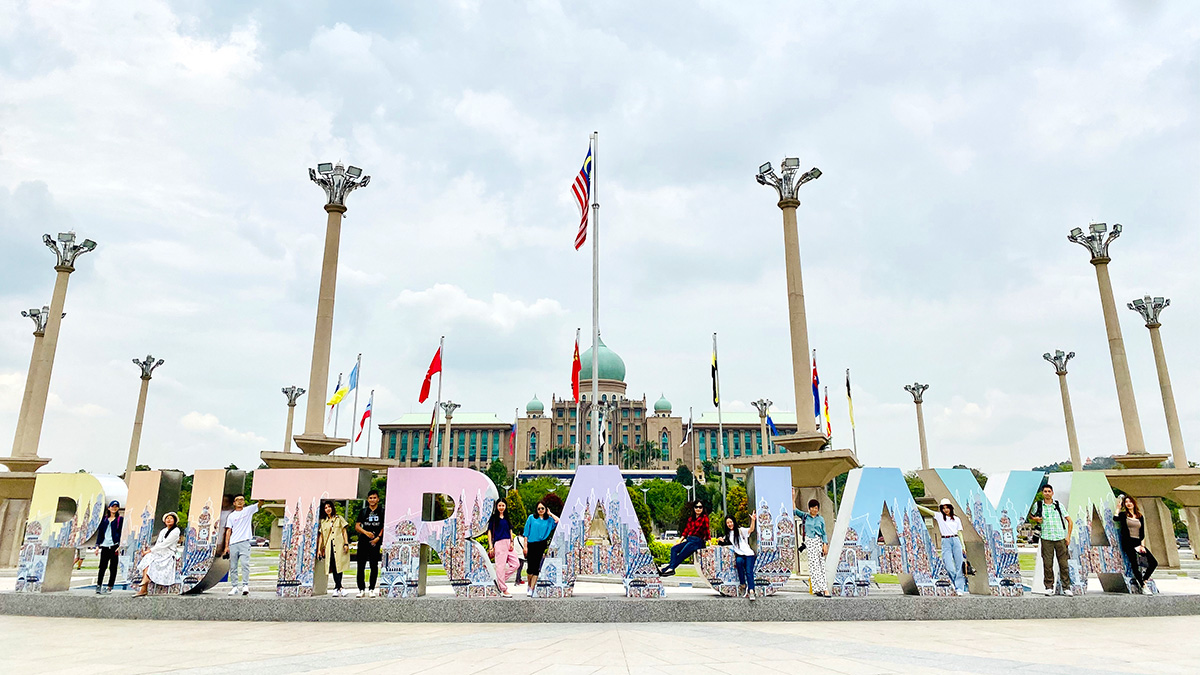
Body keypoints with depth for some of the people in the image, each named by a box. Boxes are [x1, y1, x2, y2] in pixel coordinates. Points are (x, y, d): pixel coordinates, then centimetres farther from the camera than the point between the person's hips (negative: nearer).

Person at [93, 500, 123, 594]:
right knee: (102, 566, -1)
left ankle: (110, 587, 5)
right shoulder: (105, 519, 15)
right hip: (105, 546, 3)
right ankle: (99, 586, 6)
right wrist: (98, 545, 7)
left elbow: (122, 533, 0)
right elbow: (100, 532, 15)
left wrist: (120, 545, -11)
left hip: (114, 546, -3)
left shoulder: (120, 519, 5)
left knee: (113, 567, 1)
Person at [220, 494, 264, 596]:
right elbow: (228, 531, 9)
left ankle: (245, 586, -16)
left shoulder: (249, 510, 9)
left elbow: (260, 503, -4)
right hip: (233, 544, 3)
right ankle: (234, 587, 13)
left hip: (244, 542, -3)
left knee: (245, 564, -15)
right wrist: (226, 546, 3)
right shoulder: (231, 516, 13)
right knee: (233, 566, 5)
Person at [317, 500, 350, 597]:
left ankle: (337, 588, -10)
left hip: (339, 546, -2)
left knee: (338, 567, -10)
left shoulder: (339, 518, 12)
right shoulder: (323, 522, 17)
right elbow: (321, 536, 15)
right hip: (328, 547, 2)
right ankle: (339, 589, -4)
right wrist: (319, 549, 8)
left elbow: (344, 532, 8)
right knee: (333, 568, -4)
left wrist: (346, 544, -2)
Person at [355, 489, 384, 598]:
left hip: (375, 542, -2)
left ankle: (372, 589, 8)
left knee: (374, 566, 1)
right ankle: (361, 589, 7)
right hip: (363, 541, 2)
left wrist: (378, 537, -10)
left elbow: (385, 526, 2)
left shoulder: (382, 511, 7)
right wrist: (366, 532, -8)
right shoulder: (363, 512, 13)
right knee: (361, 566, 0)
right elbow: (357, 526, 8)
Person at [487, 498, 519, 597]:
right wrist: (490, 546, -7)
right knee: (500, 566, -5)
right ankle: (504, 590, -1)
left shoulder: (507, 518, 16)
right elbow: (489, 532, 0)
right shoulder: (494, 518, 1)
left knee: (515, 564, 2)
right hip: (499, 543, -6)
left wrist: (511, 542, 4)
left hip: (508, 543, 6)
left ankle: (500, 579, 13)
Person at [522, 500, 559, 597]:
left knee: (536, 567, -1)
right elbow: (526, 532, 6)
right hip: (531, 545, -1)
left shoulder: (548, 520, 10)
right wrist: (525, 546, 0)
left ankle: (531, 589, 3)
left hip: (541, 545, 1)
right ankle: (529, 586, 22)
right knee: (531, 567, -1)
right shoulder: (531, 518, 7)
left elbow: (557, 521, -9)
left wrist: (550, 513, 4)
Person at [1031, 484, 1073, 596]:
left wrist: (1068, 536, 5)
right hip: (1046, 538, 0)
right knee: (1047, 564, -2)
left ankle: (1066, 587, 9)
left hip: (1060, 538, 0)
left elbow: (1069, 521, 12)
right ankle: (1049, 587, 5)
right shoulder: (1038, 505, 8)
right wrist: (1037, 519, 0)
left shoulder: (1059, 505, 8)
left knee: (1063, 563, 0)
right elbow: (1032, 517, 24)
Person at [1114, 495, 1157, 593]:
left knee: (1154, 563, -9)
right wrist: (1119, 507, -2)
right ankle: (1143, 586, -13)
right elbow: (1115, 518, -17)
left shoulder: (1140, 517, 16)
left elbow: (1142, 533, 13)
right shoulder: (1123, 514, 7)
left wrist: (1142, 545, 0)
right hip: (1128, 543, -4)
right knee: (1134, 564, -20)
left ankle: (1142, 581, 2)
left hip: (1138, 543, 4)